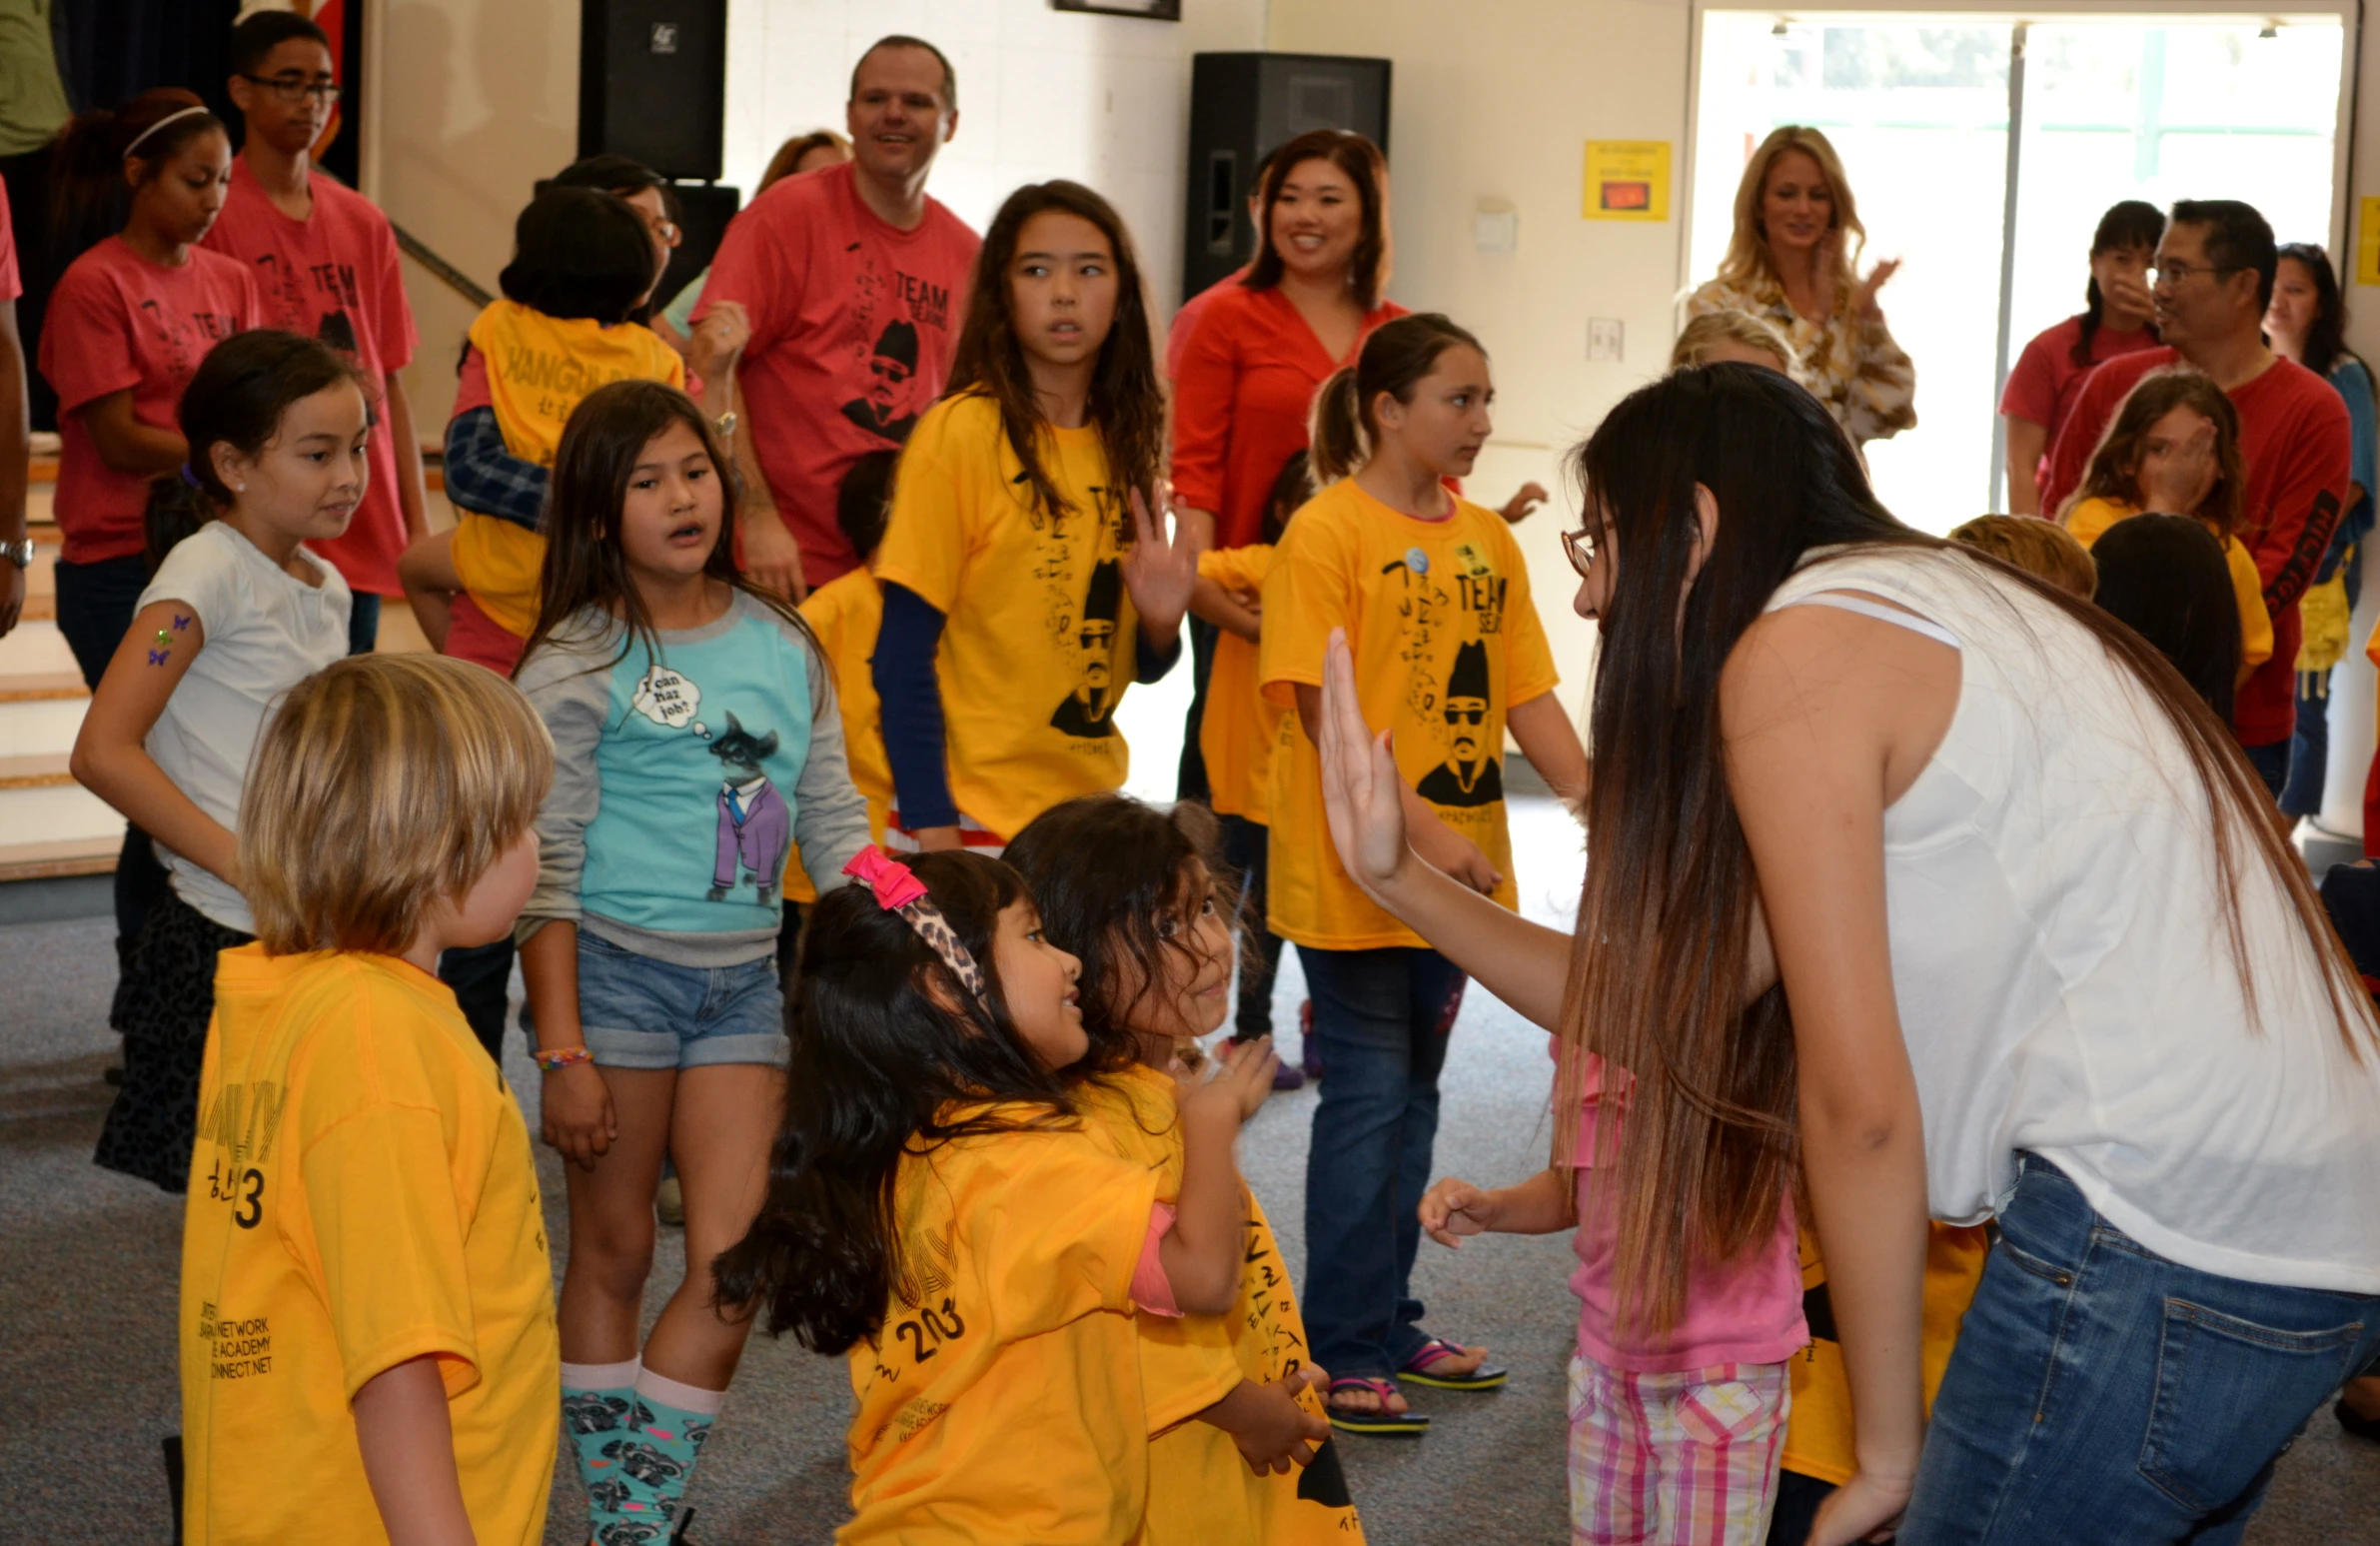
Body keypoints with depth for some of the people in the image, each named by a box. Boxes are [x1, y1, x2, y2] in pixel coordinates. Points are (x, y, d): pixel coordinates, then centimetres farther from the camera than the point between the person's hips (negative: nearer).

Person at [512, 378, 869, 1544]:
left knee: (735, 1259, -4)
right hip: (616, 967, -4)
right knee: (614, 1253, 7)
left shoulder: (782, 646, 7)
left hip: (746, 977, 4)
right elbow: (545, 869, -8)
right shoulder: (577, 664, -6)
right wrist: (562, 1052, -12)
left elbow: (834, 822, 12)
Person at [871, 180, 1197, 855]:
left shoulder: (1124, 444, 8)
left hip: (1088, 813, 5)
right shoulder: (959, 432, -9)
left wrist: (1160, 623, -7)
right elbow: (903, 658, -11)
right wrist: (931, 829, -17)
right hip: (969, 817, -5)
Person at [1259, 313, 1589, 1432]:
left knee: (1412, 1097, 14)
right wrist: (1419, 832, -22)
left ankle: (1388, 1324, 25)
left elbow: (1526, 699, 9)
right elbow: (1325, 711, -16)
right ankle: (1343, 1352, 7)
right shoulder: (1327, 531, -11)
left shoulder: (1487, 540, 8)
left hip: (1457, 868, 7)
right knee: (1368, 1100, -2)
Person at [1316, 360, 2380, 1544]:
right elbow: (1666, 1007, 19)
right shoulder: (1911, 617, 22)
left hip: (2156, 1232, -9)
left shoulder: (1795, 648, -7)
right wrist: (1400, 878, 19)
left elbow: (1859, 1104, -11)